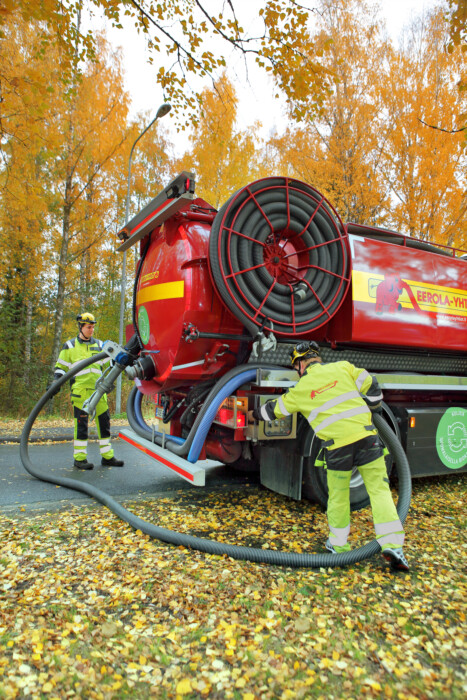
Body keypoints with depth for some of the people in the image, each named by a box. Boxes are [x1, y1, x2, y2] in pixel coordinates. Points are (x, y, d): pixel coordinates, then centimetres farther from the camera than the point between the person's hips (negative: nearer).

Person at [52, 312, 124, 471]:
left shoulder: (99, 345, 17)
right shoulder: (70, 346, 7)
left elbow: (108, 365, 24)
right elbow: (60, 367, 10)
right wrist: (56, 380, -5)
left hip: (98, 390, 4)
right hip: (80, 391, -4)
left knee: (104, 421, 5)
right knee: (81, 424, -4)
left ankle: (107, 456, 14)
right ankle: (80, 458, 6)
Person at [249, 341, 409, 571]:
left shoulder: (300, 389, 8)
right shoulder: (343, 367, 8)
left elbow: (274, 409, 21)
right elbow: (371, 386, 7)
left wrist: (255, 414, 40)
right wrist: (370, 408, 26)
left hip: (337, 445, -1)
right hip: (365, 436, 1)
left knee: (338, 496, 16)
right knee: (379, 490, 8)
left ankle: (338, 545, 30)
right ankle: (392, 544, 2)